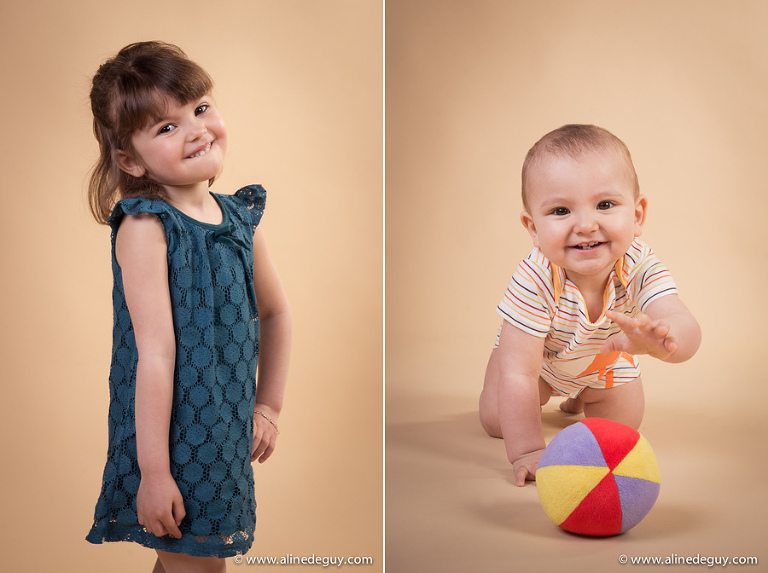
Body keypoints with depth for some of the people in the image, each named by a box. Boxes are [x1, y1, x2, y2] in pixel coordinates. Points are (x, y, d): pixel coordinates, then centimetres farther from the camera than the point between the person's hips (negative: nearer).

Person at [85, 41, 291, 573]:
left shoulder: (240, 218, 4)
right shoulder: (145, 227, -16)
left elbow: (276, 313, 17)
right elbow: (156, 352, -21)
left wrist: (269, 405, 12)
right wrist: (154, 470, -20)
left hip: (229, 433, 6)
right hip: (174, 435, -6)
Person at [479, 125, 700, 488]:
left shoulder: (641, 269, -39)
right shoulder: (534, 280, -45)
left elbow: (686, 329, -54)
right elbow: (518, 374, -41)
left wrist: (660, 339, -79)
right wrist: (527, 451, -44)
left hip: (607, 360, 2)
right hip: (543, 357, -1)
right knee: (497, 420, -3)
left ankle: (582, 394, 37)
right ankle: (551, 391, 31)